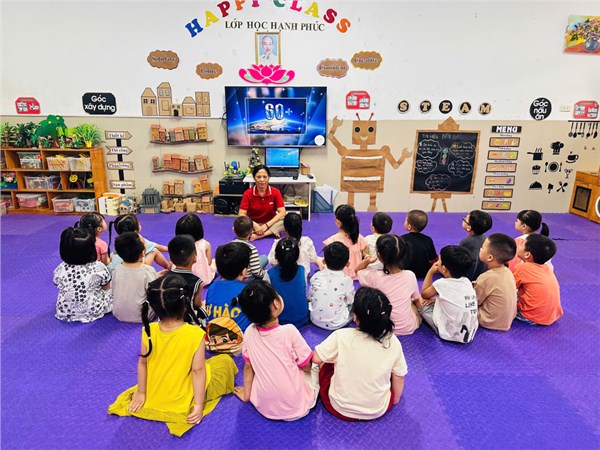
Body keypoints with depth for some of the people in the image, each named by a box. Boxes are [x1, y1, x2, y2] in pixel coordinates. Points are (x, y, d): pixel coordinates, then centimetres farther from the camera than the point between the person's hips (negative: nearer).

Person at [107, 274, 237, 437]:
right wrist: (198, 405, -15)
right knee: (226, 360, 11)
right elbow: (198, 370, -25)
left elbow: (142, 363, -7)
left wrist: (140, 393, 7)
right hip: (182, 400, -5)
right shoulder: (195, 333, -30)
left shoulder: (149, 330, -19)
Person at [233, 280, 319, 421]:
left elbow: (248, 367, 1)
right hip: (296, 409, -3)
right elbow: (306, 367, -10)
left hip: (263, 408, 4)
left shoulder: (249, 332, -12)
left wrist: (247, 394, 15)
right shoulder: (289, 331, -24)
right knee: (316, 364, 19)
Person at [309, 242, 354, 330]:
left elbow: (309, 298, 2)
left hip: (315, 320, 3)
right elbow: (351, 301, -2)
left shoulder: (316, 276, -9)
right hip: (336, 324, -2)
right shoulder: (346, 280, -17)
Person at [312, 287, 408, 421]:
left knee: (325, 362, 20)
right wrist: (396, 398, 16)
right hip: (378, 411, 2)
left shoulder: (341, 336, -24)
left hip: (340, 408, -1)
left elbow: (316, 359, -12)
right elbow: (399, 377, -4)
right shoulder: (393, 342, -17)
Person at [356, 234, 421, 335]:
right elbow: (416, 298, 2)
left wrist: (368, 260, -16)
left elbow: (358, 270, 0)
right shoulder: (410, 276, -18)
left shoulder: (374, 277, -24)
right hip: (409, 328, 3)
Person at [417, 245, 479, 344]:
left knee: (420, 301, 5)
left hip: (450, 335, -6)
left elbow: (424, 294, 2)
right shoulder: (467, 281, -3)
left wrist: (430, 272, 6)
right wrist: (437, 298, 12)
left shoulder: (441, 283, -18)